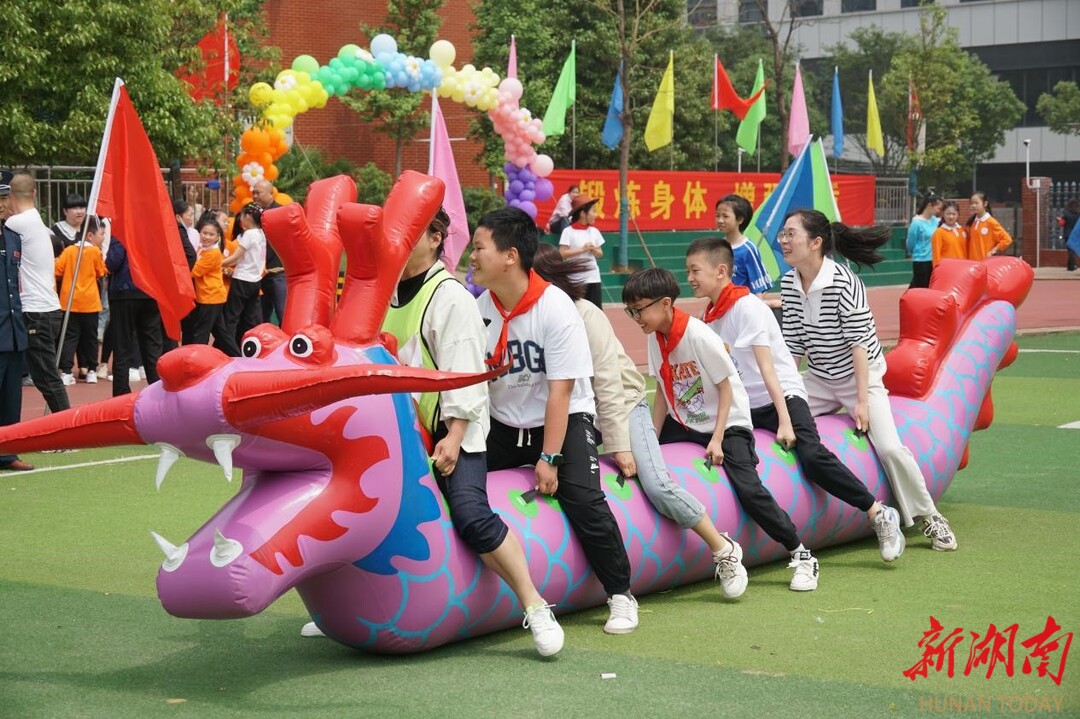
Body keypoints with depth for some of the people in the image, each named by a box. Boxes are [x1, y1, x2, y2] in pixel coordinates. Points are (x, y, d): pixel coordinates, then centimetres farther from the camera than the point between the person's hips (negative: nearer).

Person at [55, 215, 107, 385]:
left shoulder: (68, 251, 0)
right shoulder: (95, 252, -8)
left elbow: (56, 269, -3)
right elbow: (102, 273, 1)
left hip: (69, 301, 2)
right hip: (89, 302, -2)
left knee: (70, 336, 2)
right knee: (90, 337, 11)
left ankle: (66, 371, -8)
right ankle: (91, 371, 15)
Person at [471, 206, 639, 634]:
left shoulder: (556, 309, -19)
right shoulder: (479, 310, -5)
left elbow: (560, 392, -20)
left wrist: (549, 459, -22)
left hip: (565, 421, -5)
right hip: (502, 425, 5)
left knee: (583, 500, -22)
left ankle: (621, 595, -4)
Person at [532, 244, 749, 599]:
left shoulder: (586, 316, -20)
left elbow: (607, 385, -20)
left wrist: (619, 445, -19)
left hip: (624, 403, -6)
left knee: (658, 487, -17)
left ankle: (723, 550, 2)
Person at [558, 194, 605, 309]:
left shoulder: (594, 231, 7)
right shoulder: (569, 231, -8)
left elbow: (600, 254, 14)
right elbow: (562, 253, -14)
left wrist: (594, 250, -8)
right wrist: (582, 249, -18)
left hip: (593, 277, 4)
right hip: (575, 278, -4)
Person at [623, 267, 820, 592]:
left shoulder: (699, 336, -24)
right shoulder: (655, 338, -4)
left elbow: (726, 387, -17)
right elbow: (662, 392, 2)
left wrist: (717, 439, -21)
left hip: (728, 422, -7)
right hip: (683, 423, 7)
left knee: (747, 488, -20)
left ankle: (800, 555, -7)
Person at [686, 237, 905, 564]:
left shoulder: (746, 306, -14)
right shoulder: (711, 313, 8)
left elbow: (766, 366, -19)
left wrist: (785, 422, -22)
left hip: (782, 396, -8)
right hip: (745, 407, 8)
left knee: (812, 456, -26)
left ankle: (879, 514, -13)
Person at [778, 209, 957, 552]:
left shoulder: (843, 281, -22)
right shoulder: (789, 283, -3)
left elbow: (860, 341, -21)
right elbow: (793, 344, 3)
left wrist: (862, 400, -23)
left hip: (860, 375, -6)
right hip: (819, 379, 6)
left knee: (889, 448, -18)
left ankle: (930, 518, 1)